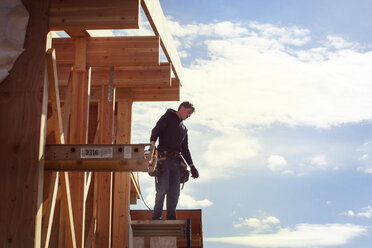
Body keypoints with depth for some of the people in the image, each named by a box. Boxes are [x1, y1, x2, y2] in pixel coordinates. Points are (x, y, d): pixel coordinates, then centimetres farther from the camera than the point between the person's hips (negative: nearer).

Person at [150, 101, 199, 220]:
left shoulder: (184, 129, 26)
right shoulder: (168, 117, 7)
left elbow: (185, 149, 27)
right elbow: (155, 131, -8)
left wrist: (192, 166, 19)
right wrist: (152, 145, -27)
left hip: (176, 161, 7)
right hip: (163, 158, -7)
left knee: (175, 191, 2)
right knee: (163, 188, -15)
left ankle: (171, 217, 7)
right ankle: (156, 216, -11)